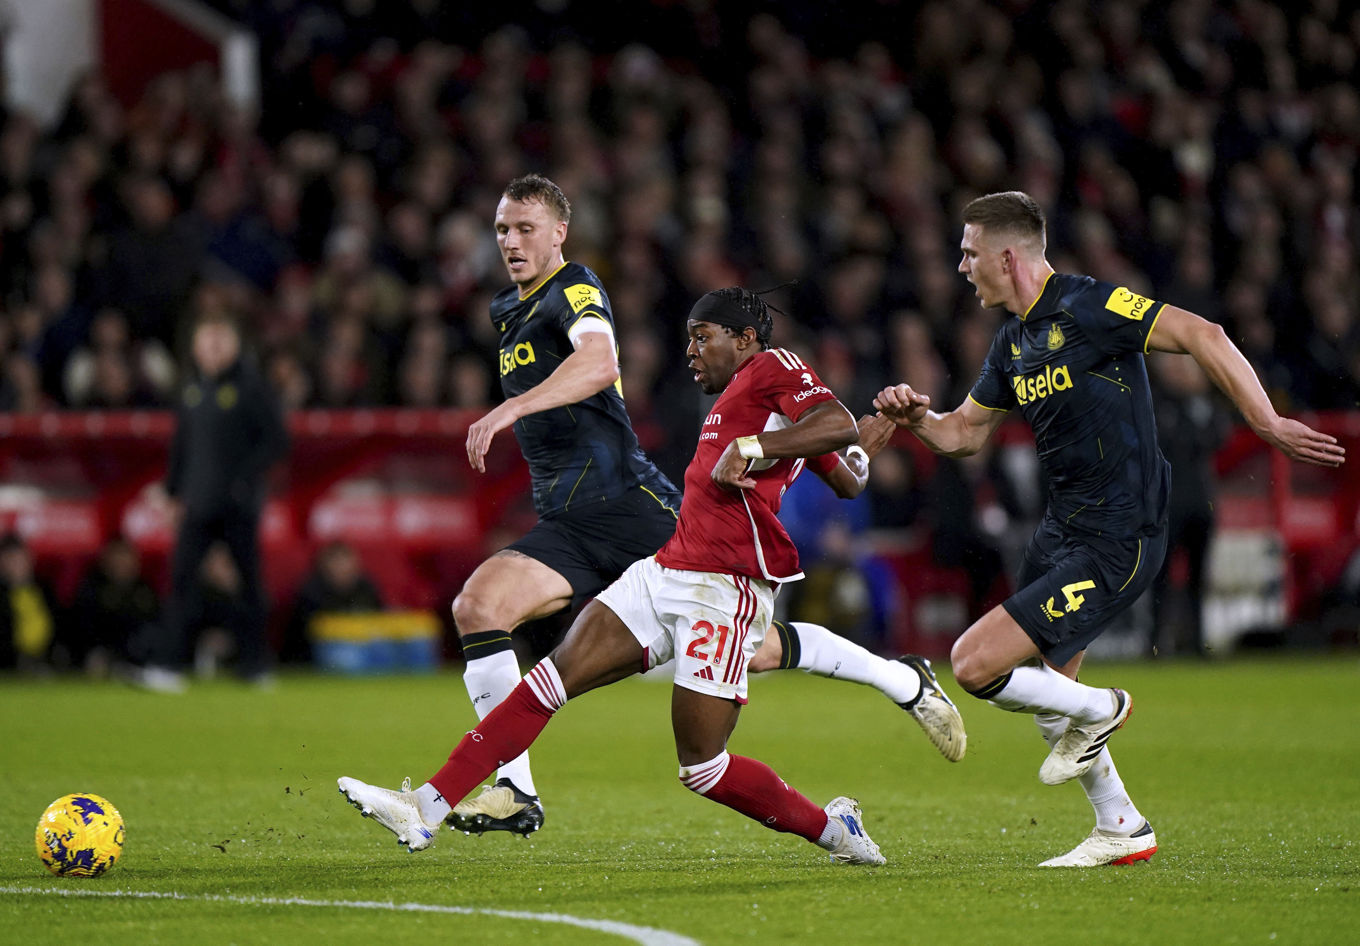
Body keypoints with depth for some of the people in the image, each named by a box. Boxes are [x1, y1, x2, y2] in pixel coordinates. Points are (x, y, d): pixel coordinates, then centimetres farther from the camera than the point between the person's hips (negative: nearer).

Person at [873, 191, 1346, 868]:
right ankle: (1122, 830, 29)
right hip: (1061, 531, 10)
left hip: (1114, 545, -10)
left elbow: (1203, 337, -21)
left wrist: (1267, 424, -24)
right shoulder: (1013, 343, 10)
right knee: (1043, 690, 16)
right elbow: (966, 431, 21)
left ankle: (1096, 710, 10)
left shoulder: (1087, 307, -17)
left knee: (975, 665, -15)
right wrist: (916, 418, 0)